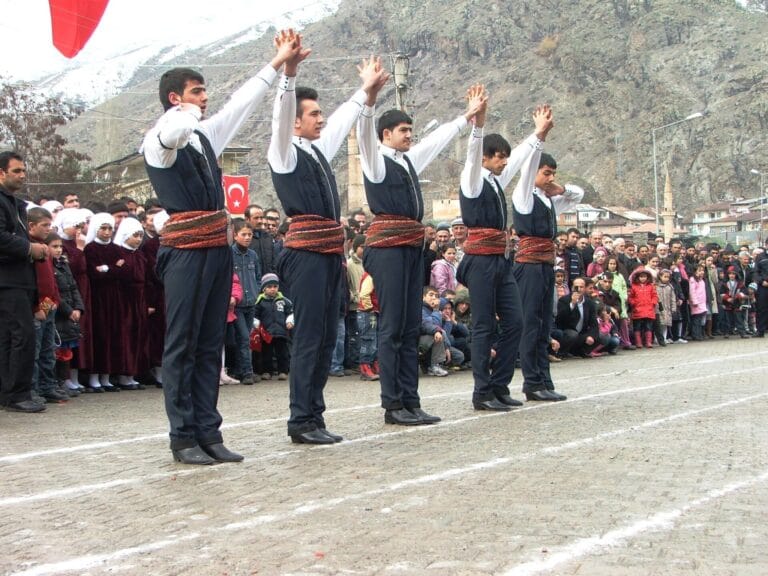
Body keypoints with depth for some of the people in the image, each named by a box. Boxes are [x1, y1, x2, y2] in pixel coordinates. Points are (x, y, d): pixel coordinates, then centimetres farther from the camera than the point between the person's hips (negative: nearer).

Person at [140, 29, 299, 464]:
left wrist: (280, 63, 24)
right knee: (183, 345, -3)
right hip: (185, 249, -8)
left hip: (218, 247, 8)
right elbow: (177, 129, -31)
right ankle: (183, 436, 2)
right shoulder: (159, 140, -6)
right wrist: (191, 111, -10)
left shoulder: (205, 134, 15)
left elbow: (243, 103, 23)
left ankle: (208, 432, 12)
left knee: (210, 345, 8)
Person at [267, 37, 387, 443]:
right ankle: (302, 422, -4)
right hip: (306, 253, -9)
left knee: (326, 337, 8)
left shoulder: (319, 149, 18)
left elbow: (343, 120, 33)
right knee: (308, 337, -8)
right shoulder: (284, 152, -4)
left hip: (331, 252, 9)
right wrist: (290, 70, -33)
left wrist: (367, 90, 39)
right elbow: (282, 114, -20)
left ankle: (313, 418, 13)